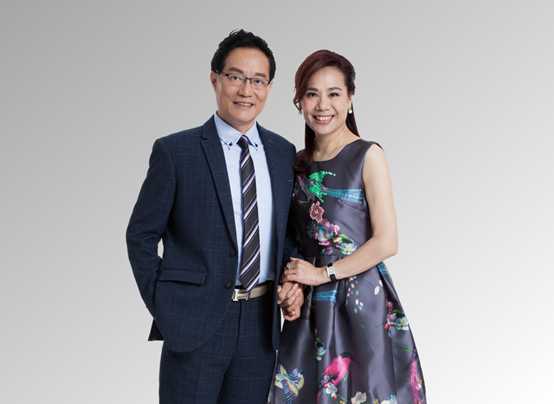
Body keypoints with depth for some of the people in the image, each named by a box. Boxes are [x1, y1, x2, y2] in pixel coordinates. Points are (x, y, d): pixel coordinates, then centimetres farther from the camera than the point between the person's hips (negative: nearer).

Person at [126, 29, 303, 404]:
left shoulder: (284, 153, 9)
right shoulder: (175, 151, -4)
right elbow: (141, 236, 0)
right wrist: (163, 308, -5)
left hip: (261, 324, 4)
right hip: (194, 324, -4)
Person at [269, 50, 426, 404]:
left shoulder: (368, 156, -7)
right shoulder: (299, 163, 10)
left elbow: (386, 242, -11)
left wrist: (323, 273, -11)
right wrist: (290, 283, 0)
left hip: (361, 299, -5)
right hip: (310, 306, 5)